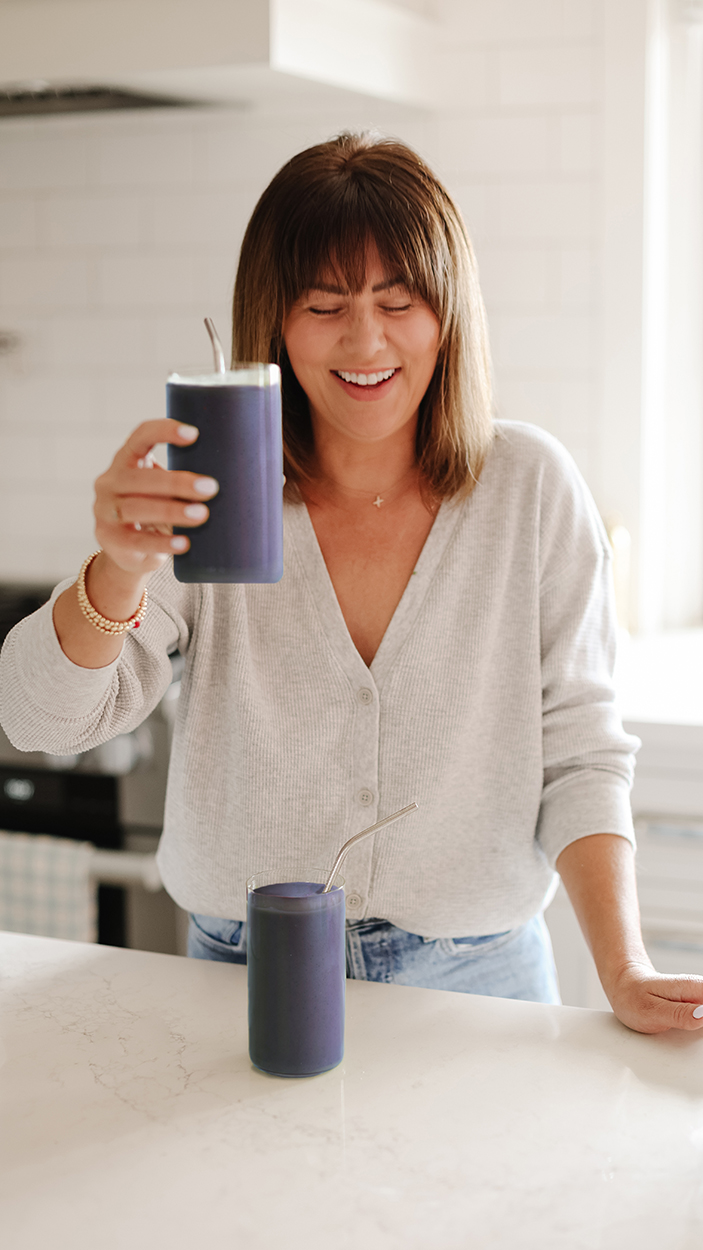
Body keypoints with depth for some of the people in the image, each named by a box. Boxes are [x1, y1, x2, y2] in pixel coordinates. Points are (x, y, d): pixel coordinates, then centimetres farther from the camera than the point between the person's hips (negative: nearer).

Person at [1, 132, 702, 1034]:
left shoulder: (530, 487, -3)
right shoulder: (215, 497, -4)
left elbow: (576, 749, -1)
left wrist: (624, 972, -12)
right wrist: (119, 572, -32)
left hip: (473, 977, 0)